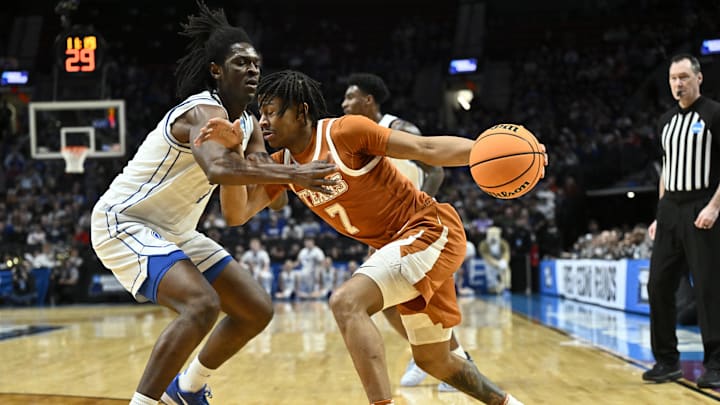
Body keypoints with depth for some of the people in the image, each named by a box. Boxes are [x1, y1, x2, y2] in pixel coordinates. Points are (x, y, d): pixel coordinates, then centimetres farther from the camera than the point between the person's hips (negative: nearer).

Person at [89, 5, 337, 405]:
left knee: (258, 309, 7)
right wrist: (293, 173, -43)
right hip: (123, 222, -9)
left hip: (174, 231, 9)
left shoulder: (249, 125, 5)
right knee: (202, 304, -31)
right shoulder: (203, 111, -23)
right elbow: (218, 169, -44)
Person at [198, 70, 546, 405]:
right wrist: (230, 151, -17)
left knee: (346, 302, -28)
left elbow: (426, 149, -20)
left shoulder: (344, 131, -16)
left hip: (432, 229, -9)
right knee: (433, 361, 20)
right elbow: (238, 212, -5)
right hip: (400, 245, 9)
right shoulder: (282, 164, 5)